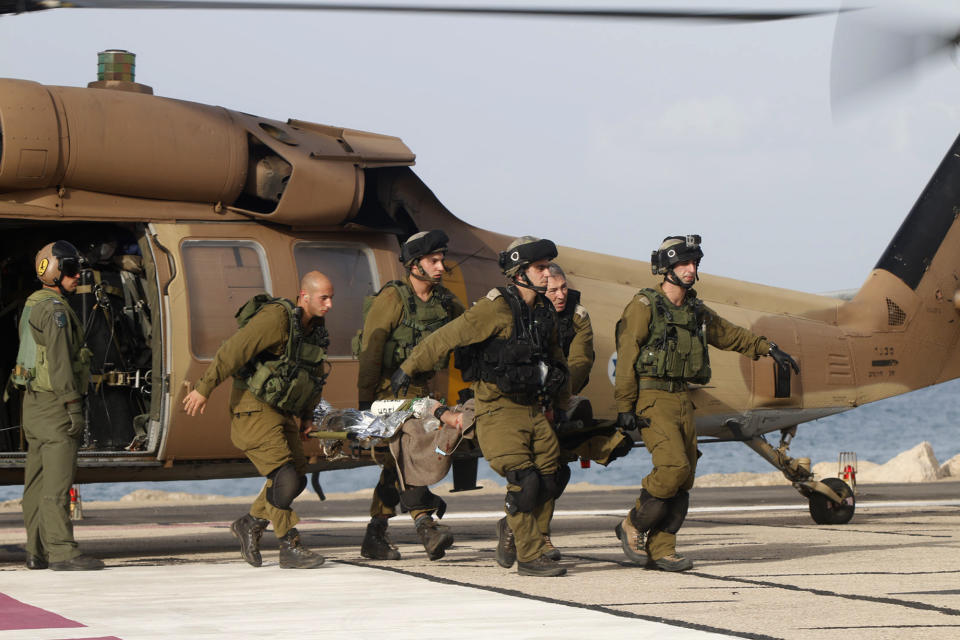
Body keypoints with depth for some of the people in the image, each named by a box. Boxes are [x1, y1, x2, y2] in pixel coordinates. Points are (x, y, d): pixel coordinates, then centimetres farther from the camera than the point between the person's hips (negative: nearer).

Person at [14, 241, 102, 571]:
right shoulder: (55, 309, -14)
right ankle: (62, 552, -15)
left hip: (34, 402, 10)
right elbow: (60, 361, -21)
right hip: (54, 403, -10)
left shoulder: (34, 306, 17)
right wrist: (74, 406, -22)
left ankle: (38, 552, 11)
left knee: (38, 479, 9)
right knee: (58, 479, -12)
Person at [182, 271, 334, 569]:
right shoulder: (277, 317, -19)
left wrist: (307, 414, 24)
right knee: (285, 476, -17)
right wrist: (203, 389, -21)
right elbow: (234, 348, -21)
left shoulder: (315, 328, 9)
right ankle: (289, 548, -12)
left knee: (296, 479, 6)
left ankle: (251, 523, 25)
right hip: (254, 409, -9)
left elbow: (314, 372, 24)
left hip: (282, 413, 9)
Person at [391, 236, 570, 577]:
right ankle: (530, 556, -6)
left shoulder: (545, 311, 12)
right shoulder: (496, 308, -12)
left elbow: (556, 357, 28)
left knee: (549, 481, 3)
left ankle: (512, 529, 26)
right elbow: (446, 337, -8)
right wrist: (408, 369, -3)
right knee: (524, 481, -14)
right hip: (498, 409, -7)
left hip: (534, 408, 7)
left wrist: (565, 404, 35)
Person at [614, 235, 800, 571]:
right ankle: (634, 526, -2)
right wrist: (625, 407, -15)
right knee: (674, 466, -20)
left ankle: (661, 548, 7)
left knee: (683, 478, 2)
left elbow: (730, 335, 31)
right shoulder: (644, 306, -6)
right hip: (651, 398, -7)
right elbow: (626, 357, -10)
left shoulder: (696, 312, 14)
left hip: (682, 400, 7)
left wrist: (769, 348, 32)